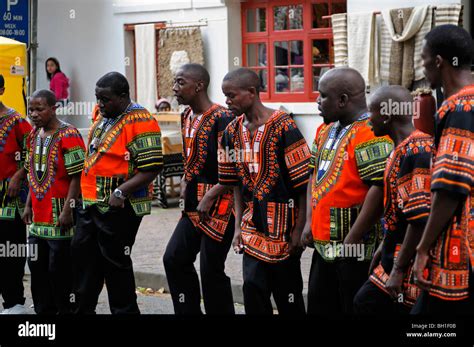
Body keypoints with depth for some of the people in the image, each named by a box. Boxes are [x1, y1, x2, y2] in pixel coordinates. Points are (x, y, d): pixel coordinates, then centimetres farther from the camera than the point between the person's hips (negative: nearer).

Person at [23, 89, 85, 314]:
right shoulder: (33, 135, 12)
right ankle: (43, 310, 23)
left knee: (59, 268, -2)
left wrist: (67, 211, -18)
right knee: (37, 266, 12)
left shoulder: (68, 135, -12)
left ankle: (66, 310, 9)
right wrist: (29, 205, 14)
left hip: (60, 217, -8)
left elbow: (77, 176, -15)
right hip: (38, 217, 8)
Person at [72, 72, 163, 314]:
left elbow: (152, 167, -21)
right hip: (91, 203, 9)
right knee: (82, 254, 15)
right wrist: (87, 194, 18)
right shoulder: (103, 117, 12)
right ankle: (83, 309, 28)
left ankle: (124, 310, 12)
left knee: (115, 262, -1)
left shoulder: (140, 121, -15)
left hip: (118, 207, -9)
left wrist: (120, 192, -25)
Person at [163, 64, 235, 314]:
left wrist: (210, 197, -19)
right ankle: (188, 311, 21)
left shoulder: (221, 119, -17)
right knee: (174, 259, 9)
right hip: (194, 205, 9)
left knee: (211, 270, -3)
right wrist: (186, 183, 11)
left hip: (218, 206, -9)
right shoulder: (187, 117, 11)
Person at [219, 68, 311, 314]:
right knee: (253, 286, -2)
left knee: (288, 294, 5)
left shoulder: (283, 127, -14)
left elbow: (302, 182, -12)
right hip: (253, 225, 5)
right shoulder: (233, 131, 5)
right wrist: (238, 225, 8)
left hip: (283, 224, -5)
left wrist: (299, 229, -12)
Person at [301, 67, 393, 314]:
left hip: (355, 249, -9)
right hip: (324, 245, 9)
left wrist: (351, 241, -21)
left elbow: (379, 189, -23)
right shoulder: (325, 130, 13)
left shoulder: (370, 134, -17)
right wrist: (310, 222, 8)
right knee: (319, 307, 16)